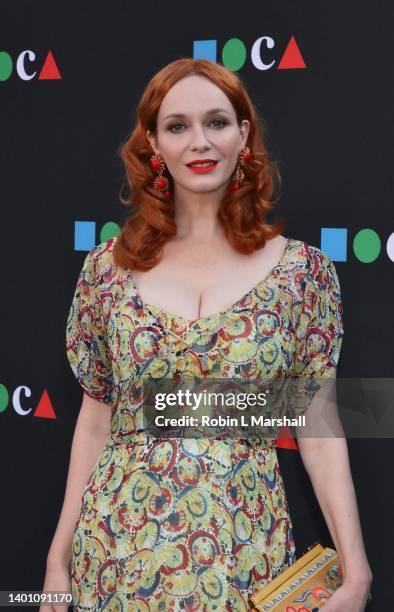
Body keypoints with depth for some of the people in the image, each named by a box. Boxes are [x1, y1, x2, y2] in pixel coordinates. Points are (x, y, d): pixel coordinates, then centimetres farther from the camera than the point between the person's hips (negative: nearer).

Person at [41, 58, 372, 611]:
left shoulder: (302, 269, -4)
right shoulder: (107, 268, -1)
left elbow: (319, 430, -3)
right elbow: (96, 419, 5)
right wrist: (60, 554, 5)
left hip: (245, 551, -1)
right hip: (118, 543, 1)